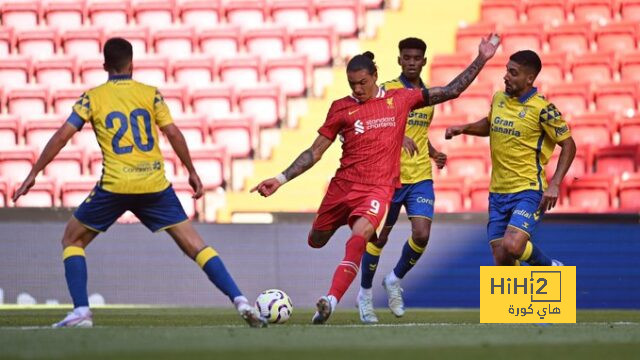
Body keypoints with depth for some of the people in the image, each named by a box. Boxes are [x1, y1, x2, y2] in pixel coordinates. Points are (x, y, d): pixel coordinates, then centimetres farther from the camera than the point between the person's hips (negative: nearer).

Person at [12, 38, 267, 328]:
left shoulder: (92, 98, 5)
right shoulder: (150, 94, 7)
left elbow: (61, 137, 1)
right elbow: (173, 133, 1)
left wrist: (33, 174, 7)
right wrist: (192, 172, 11)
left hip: (114, 186, -1)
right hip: (155, 184, 1)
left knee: (72, 240, 17)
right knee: (194, 245, 6)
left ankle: (81, 312, 3)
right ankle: (240, 301, -7)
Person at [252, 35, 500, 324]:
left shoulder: (400, 99, 5)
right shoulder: (341, 107, 4)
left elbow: (451, 91, 11)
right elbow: (315, 152, 7)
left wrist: (481, 60, 6)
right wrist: (281, 179, -1)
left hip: (379, 188, -3)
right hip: (343, 186, 3)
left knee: (360, 236, -31)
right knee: (316, 241, 17)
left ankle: (331, 300, -38)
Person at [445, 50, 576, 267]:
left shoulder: (542, 109, -12)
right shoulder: (499, 98, 7)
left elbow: (568, 145, -7)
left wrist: (555, 184, -15)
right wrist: (464, 129, 10)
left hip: (528, 191, -6)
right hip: (498, 192, 6)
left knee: (512, 246, -25)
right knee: (501, 259, 2)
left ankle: (549, 267, 5)